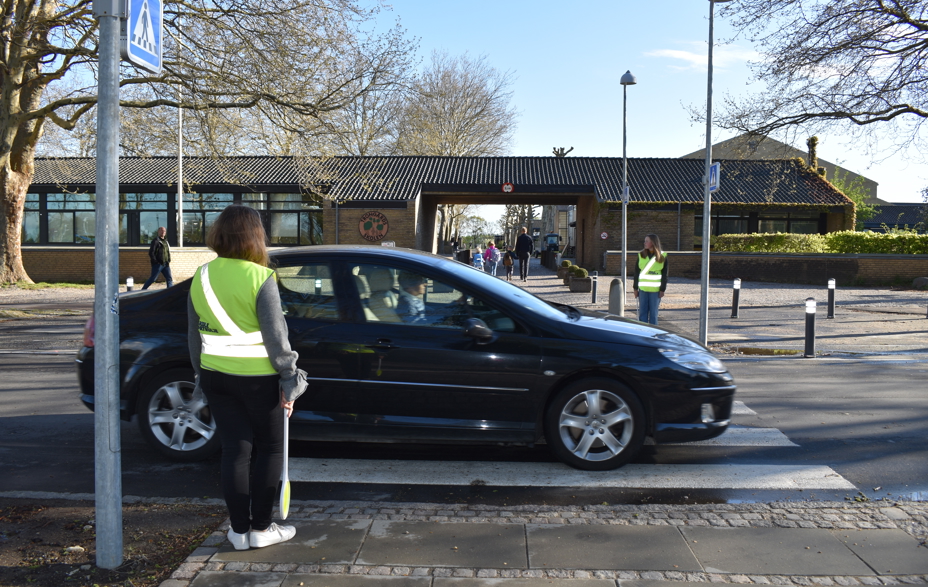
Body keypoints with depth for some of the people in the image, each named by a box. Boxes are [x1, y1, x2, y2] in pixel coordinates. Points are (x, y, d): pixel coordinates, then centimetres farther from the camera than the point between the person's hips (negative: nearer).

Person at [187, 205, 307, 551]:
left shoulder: (201, 277, 2)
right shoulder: (259, 278, -15)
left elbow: (193, 335, 9)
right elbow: (275, 335, -14)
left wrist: (201, 374, 20)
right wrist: (289, 379, -5)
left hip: (216, 376, 5)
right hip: (258, 377, -5)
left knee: (234, 449, 12)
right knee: (271, 448, 11)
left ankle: (239, 530, 19)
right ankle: (261, 529, 16)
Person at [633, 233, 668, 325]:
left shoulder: (662, 256, -1)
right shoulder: (641, 255, 6)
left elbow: (665, 274, 1)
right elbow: (636, 272, 9)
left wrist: (662, 289, -4)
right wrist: (635, 288, 5)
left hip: (655, 289, -2)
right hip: (643, 289, 2)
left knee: (653, 313, 3)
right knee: (642, 312, 3)